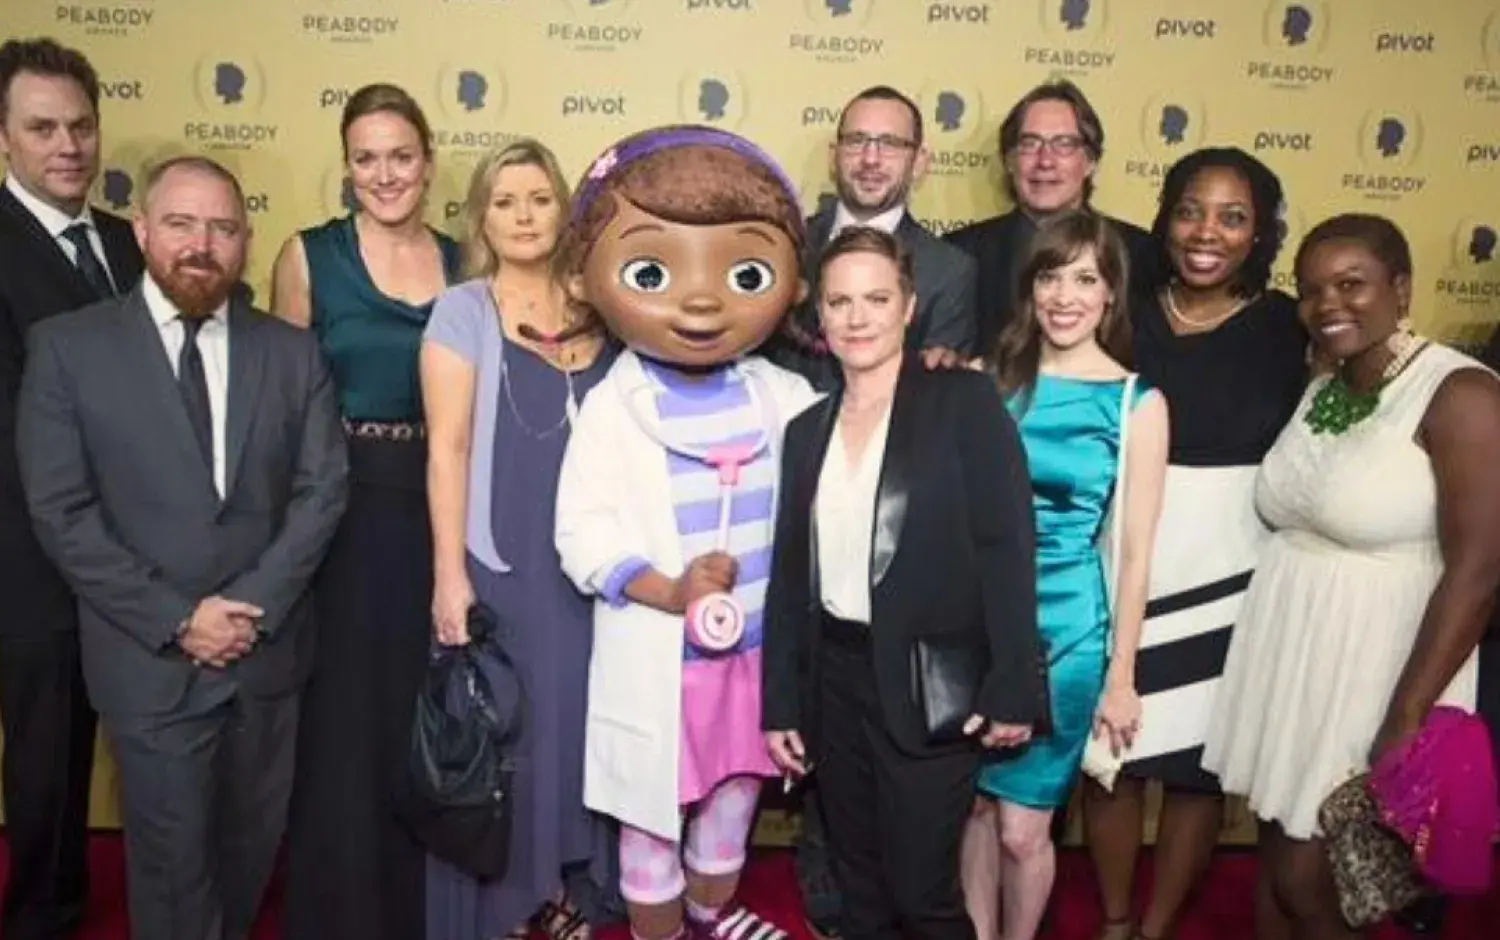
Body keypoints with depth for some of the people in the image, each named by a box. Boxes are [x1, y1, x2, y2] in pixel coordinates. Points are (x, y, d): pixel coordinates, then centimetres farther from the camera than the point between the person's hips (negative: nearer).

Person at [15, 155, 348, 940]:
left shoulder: (292, 353, 3)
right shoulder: (67, 347, -5)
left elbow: (323, 489, -1)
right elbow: (61, 513, -9)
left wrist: (253, 604, -13)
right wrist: (176, 620, -14)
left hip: (267, 649, 3)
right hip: (149, 659, -2)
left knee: (251, 846, 17)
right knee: (173, 859, 10)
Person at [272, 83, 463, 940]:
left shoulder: (462, 263, 6)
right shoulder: (308, 256, -2)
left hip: (435, 514, 3)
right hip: (339, 515, -3)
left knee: (425, 725, 13)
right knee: (342, 725, 6)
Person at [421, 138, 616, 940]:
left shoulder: (596, 314, 8)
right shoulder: (462, 310, -2)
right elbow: (448, 448, -7)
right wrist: (449, 573, -13)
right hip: (498, 559, -4)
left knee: (574, 720, 12)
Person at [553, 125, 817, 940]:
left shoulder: (782, 396, -3)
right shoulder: (612, 409, -15)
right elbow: (581, 533, -17)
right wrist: (669, 592, -26)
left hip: (760, 646, 4)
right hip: (655, 658, -4)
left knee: (736, 788, 24)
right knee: (652, 806, 15)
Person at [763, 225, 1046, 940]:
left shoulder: (965, 402, -5)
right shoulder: (807, 428, 10)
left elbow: (1007, 548, -10)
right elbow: (790, 574, 10)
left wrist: (1011, 687, -15)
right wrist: (780, 704, 8)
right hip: (836, 681, 5)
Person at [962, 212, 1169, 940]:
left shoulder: (1137, 404, -6)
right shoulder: (994, 378, 1)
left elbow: (1134, 553, -4)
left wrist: (1121, 676, -3)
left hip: (1066, 628, -2)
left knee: (1023, 828, 6)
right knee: (975, 804, 15)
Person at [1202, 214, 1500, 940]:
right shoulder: (1319, 392, 9)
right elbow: (1291, 526, 8)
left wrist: (1407, 719, -21)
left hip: (1372, 669, -6)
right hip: (1282, 656, 7)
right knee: (1274, 861, 16)